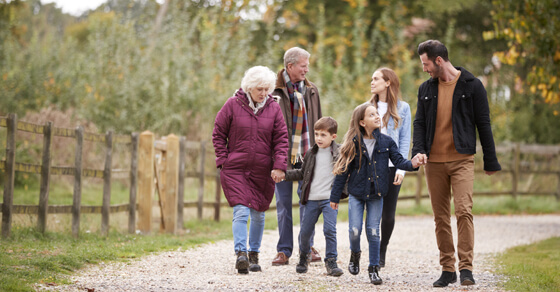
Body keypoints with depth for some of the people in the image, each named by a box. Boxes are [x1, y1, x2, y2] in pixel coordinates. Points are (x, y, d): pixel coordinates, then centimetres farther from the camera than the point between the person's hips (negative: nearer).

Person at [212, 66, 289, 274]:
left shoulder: (274, 108, 3)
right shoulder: (233, 105, -2)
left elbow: (281, 139, 3)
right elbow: (218, 134, 4)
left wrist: (279, 166, -8)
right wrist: (223, 160, -4)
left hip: (263, 171, 3)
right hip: (236, 169, -2)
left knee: (258, 214, 10)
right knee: (241, 211, -15)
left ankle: (254, 254, 23)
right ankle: (241, 254, -20)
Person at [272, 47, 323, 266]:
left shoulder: (311, 90, 11)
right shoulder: (274, 90, -2)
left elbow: (317, 122, 15)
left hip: (307, 153, 3)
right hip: (282, 153, -3)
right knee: (283, 202, 1)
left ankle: (308, 247, 14)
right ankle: (284, 250, 7)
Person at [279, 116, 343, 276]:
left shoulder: (339, 153, -2)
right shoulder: (311, 154, 9)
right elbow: (302, 173, 20)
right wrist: (284, 174, 12)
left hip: (330, 199, -3)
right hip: (312, 199, 3)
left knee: (329, 229, -16)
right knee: (305, 231, 6)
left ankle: (331, 261, -4)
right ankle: (304, 257, 31)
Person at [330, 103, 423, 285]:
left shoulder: (386, 142, 0)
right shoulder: (354, 143, -6)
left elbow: (398, 161, -2)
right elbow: (343, 170, -2)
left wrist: (411, 164, -26)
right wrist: (335, 197, 1)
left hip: (376, 195, 1)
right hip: (356, 194, -1)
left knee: (373, 232, 2)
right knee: (355, 230, -7)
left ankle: (374, 268, 14)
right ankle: (355, 254, 25)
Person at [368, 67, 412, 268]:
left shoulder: (402, 108, 4)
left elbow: (405, 140, 2)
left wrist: (401, 168, -7)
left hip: (392, 167, -1)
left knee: (388, 213, 2)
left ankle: (382, 252, 19)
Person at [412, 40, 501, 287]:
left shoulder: (471, 86, -1)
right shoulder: (426, 89, 11)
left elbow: (483, 124, 2)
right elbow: (419, 123, 11)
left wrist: (490, 162, 2)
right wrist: (419, 150, -8)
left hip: (462, 160, -4)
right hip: (434, 162, 4)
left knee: (463, 211, -16)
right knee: (440, 217, 5)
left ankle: (466, 268, -14)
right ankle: (447, 269, 12)